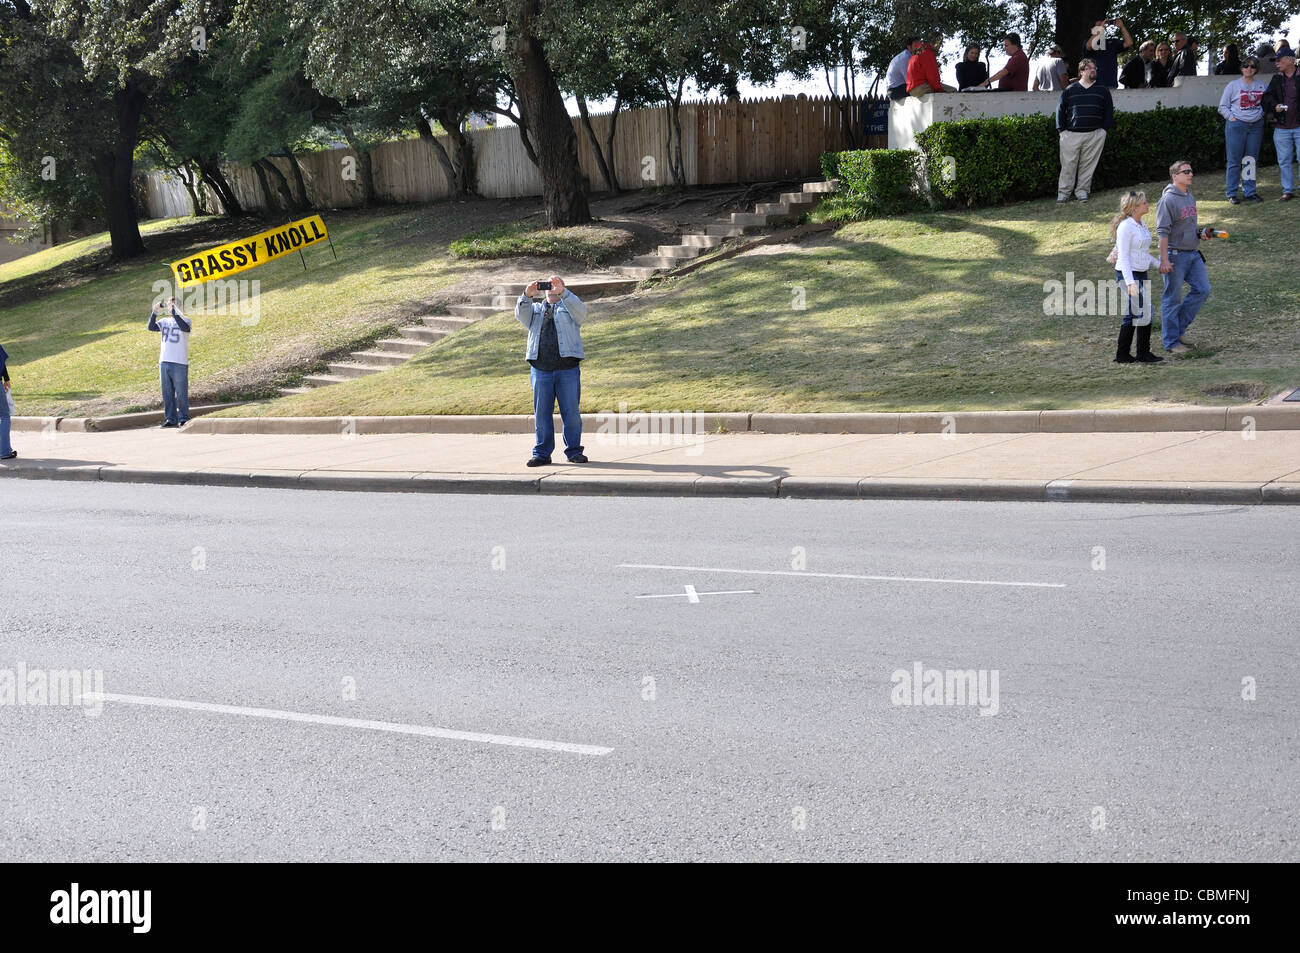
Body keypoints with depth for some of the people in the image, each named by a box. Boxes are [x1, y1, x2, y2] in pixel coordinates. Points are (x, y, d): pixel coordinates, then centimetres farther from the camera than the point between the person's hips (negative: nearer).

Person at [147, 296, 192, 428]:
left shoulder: (184, 320, 1)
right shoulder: (164, 321, 14)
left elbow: (185, 327, -22)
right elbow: (151, 327, -1)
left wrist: (174, 312, -24)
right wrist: (155, 312, -13)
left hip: (179, 363, -5)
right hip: (164, 362, 5)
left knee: (181, 393, -2)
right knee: (167, 393, 7)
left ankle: (184, 419, 5)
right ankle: (170, 419, 14)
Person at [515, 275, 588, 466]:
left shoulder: (569, 306, 15)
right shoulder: (535, 309, 20)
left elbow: (580, 310, -9)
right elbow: (521, 315, 0)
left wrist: (562, 292, -22)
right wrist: (527, 295, -18)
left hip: (568, 369, -2)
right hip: (540, 370, 2)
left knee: (571, 412, -1)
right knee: (541, 413, 2)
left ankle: (574, 451, 8)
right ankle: (542, 454, 7)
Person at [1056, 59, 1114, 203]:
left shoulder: (1102, 90, 12)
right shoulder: (1070, 90, 8)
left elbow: (1109, 111, 14)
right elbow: (1060, 109, 10)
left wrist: (1104, 129, 4)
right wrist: (1062, 129, 1)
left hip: (1095, 135, 1)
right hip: (1071, 134, -1)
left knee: (1088, 164, 2)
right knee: (1068, 165, -3)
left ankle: (1082, 191, 13)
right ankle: (1063, 193, 3)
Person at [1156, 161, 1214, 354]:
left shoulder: (1190, 197, 12)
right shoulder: (1168, 200, -14)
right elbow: (1162, 231, -18)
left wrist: (1200, 234, 4)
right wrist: (1164, 260, -22)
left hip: (1192, 253, 9)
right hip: (1175, 254, -8)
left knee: (1202, 289, 6)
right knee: (1172, 298, -1)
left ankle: (1178, 329, 17)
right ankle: (1171, 341, 7)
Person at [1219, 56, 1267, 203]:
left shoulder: (1261, 86, 10)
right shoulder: (1233, 86, 1)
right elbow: (1223, 106, 3)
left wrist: (1262, 115, 4)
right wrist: (1231, 117, -9)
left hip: (1256, 125, 3)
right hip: (1236, 125, -3)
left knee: (1252, 160, 6)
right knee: (1234, 161, -3)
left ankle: (1250, 192, 14)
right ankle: (1231, 193, 2)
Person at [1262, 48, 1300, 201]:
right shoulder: (1276, 78, 9)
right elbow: (1267, 96, 12)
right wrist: (1274, 106, -7)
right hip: (1281, 127, 4)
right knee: (1284, 161, 7)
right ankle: (1288, 191, 15)